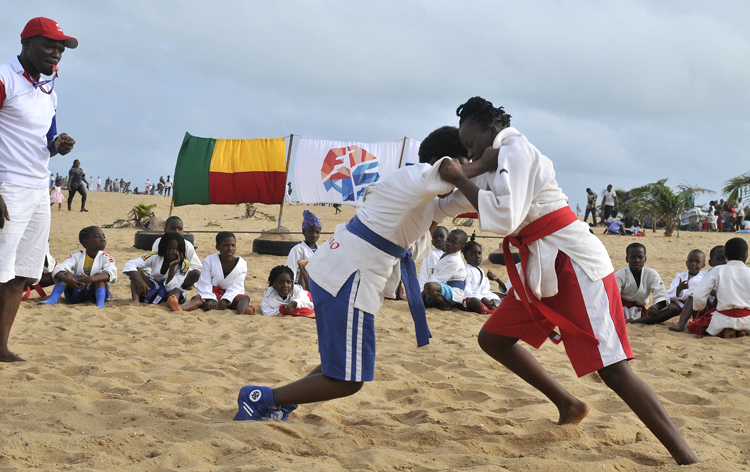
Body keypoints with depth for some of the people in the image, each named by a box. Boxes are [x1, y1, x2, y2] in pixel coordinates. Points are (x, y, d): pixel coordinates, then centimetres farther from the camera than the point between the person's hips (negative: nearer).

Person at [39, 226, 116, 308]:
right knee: (67, 273, -18)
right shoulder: (77, 256, 1)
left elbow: (110, 274, -26)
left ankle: (100, 303, -48)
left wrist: (90, 279, -44)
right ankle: (52, 299, -34)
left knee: (99, 276, -27)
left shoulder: (106, 258, -3)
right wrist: (67, 280, -37)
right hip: (77, 291, 2)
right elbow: (58, 270, -12)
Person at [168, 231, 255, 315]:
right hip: (213, 293, 0)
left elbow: (236, 286, -6)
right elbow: (205, 284, -7)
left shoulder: (241, 264, 0)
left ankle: (242, 313, -69)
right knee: (197, 298, -29)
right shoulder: (209, 261, -2)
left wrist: (226, 300, -22)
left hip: (230, 294, 0)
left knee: (245, 298, -31)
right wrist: (209, 299, -23)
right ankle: (180, 309, -63)